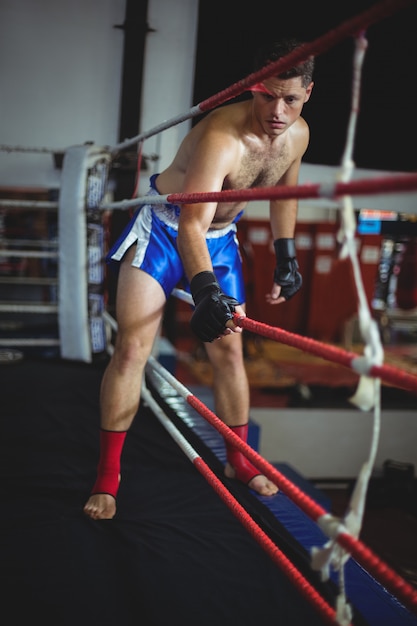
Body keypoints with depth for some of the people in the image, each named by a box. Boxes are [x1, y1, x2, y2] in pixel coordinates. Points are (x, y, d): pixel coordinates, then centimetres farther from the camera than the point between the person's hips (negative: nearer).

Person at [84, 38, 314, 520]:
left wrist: (286, 258, 11)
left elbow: (283, 192, 13)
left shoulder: (297, 134, -8)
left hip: (220, 237, 7)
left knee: (229, 349, 8)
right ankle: (107, 477, 0)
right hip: (164, 228, -6)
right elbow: (192, 224, -43)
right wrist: (205, 289, -58)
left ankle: (238, 460, 25)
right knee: (132, 348, -12)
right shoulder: (221, 138, -33)